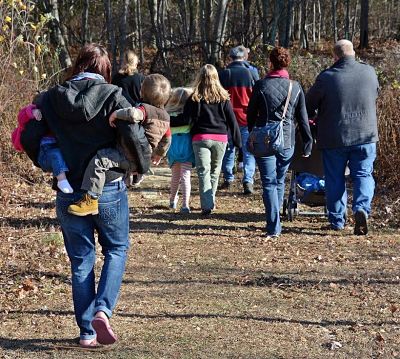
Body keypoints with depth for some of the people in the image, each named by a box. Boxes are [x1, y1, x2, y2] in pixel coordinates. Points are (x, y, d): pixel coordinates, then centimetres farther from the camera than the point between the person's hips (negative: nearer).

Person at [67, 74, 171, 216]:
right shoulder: (165, 117, 11)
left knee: (99, 158, -26)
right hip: (142, 160, 10)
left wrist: (116, 114, -24)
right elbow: (166, 140, 25)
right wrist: (159, 154, 43)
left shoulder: (146, 109, -16)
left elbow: (133, 113, -41)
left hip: (130, 159, -10)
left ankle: (90, 199, -34)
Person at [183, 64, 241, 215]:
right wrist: (238, 141, 11)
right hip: (220, 138, 2)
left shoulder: (194, 98, -2)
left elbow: (185, 118, 1)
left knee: (203, 171, -4)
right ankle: (210, 201, 27)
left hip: (200, 138, -2)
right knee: (215, 171, 17)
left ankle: (206, 205, -16)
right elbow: (232, 120, 5)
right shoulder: (223, 97, 3)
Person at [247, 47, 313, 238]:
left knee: (269, 184, -2)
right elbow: (303, 117, 5)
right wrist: (307, 142, 11)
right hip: (287, 143, 3)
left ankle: (274, 227, -9)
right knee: (280, 182, 18)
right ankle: (274, 221, 26)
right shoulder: (295, 87, 3)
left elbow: (251, 114, 3)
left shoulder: (261, 85, -5)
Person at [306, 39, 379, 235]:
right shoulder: (369, 72, -1)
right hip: (365, 135, 1)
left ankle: (337, 219, 17)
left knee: (335, 179, 11)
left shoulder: (326, 77, -10)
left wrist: (313, 118, 22)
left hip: (334, 138, -1)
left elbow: (308, 105, 0)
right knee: (363, 175, 8)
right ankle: (362, 208, -14)